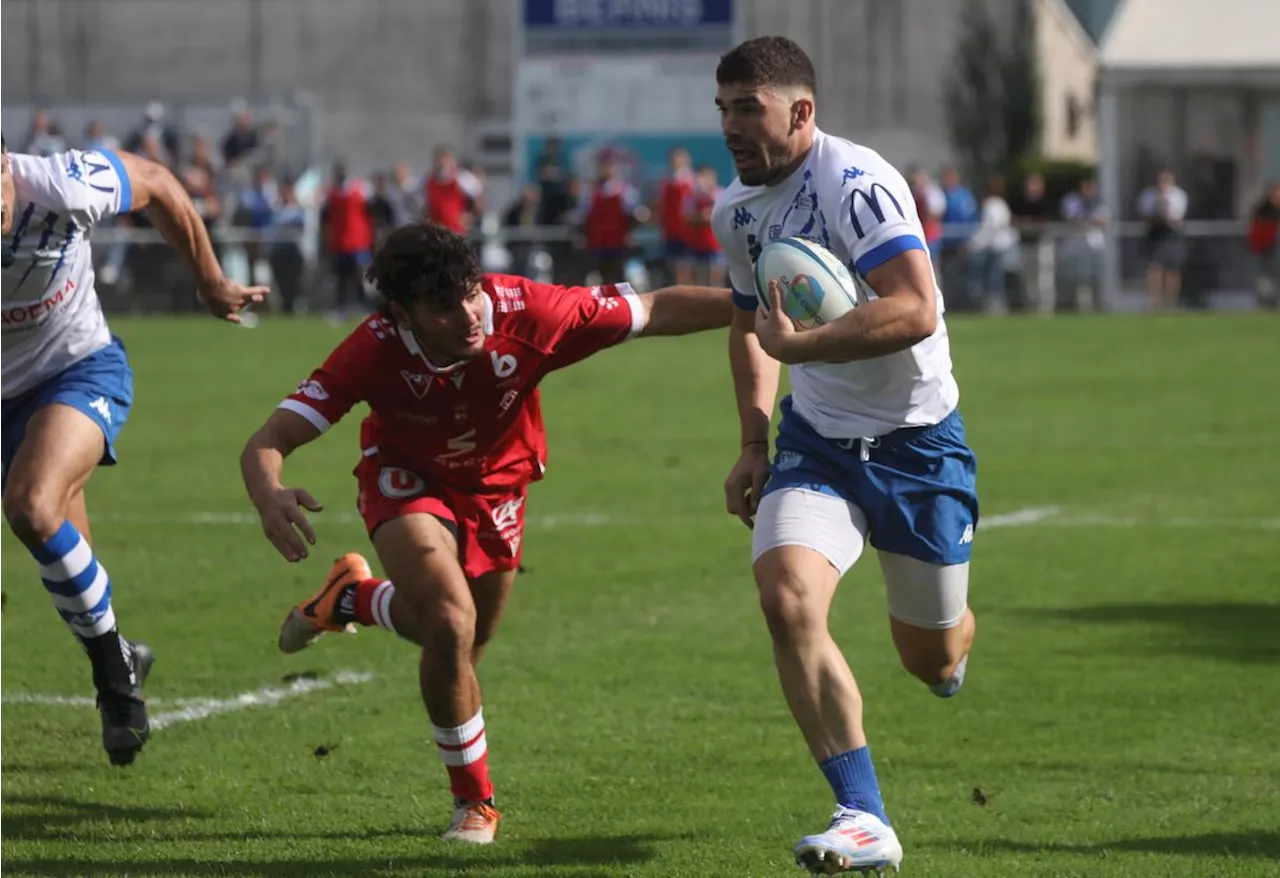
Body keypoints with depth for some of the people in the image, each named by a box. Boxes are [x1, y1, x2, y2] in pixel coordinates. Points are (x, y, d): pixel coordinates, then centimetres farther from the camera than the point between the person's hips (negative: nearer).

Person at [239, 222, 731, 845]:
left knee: (452, 642, 15)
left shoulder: (525, 314, -34)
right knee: (452, 625, -25)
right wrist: (270, 497, -58)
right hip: (407, 480, -3)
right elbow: (268, 443, -35)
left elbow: (658, 311, -24)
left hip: (496, 484, 3)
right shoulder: (374, 352, -35)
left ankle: (349, 599, 49)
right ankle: (475, 802, -3)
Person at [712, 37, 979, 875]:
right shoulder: (738, 210, 1)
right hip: (816, 437, 5)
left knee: (930, 654, 9)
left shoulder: (857, 183, -23)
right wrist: (754, 445, 9)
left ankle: (952, 641, 51)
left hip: (915, 439, -5)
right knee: (787, 598, -22)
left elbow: (914, 311, -36)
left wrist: (796, 344, -34)